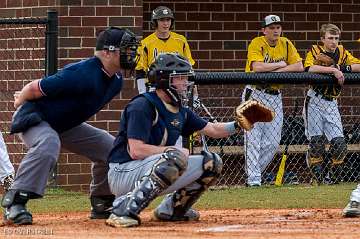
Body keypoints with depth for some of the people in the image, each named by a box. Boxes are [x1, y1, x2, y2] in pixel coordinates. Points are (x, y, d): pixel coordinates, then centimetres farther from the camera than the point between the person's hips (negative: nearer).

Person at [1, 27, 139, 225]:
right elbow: (35, 88, -22)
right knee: (48, 144, -40)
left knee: (111, 147, 4)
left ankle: (101, 205, 18)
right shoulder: (83, 74, -32)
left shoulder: (116, 80, -2)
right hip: (35, 118, -9)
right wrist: (20, 102, -2)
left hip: (67, 125, 9)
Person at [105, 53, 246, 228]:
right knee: (175, 158, -36)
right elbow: (136, 151, -25)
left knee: (212, 163, 5)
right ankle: (124, 210, -29)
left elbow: (211, 129, 18)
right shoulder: (143, 106, -17)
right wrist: (174, 150, -20)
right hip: (123, 173, -9)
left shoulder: (180, 110, 10)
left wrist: (238, 125, 2)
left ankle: (171, 209, 15)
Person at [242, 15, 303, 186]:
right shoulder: (257, 44, -12)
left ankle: (255, 171, 18)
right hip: (255, 93, -5)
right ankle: (253, 179, -9)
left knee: (273, 142, 4)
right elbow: (257, 67, -28)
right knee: (253, 138, -9)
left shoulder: (286, 44, 4)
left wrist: (277, 71, -17)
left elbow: (299, 66, -4)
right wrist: (280, 64, -15)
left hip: (275, 96, 5)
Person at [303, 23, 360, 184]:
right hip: (314, 102, -4)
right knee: (317, 141, -8)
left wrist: (344, 68, -14)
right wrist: (333, 70, -28)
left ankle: (333, 177, 11)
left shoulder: (341, 52, 9)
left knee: (339, 143, -5)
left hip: (332, 104, 4)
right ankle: (318, 176, 5)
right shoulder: (315, 50, -4)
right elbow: (309, 68, -26)